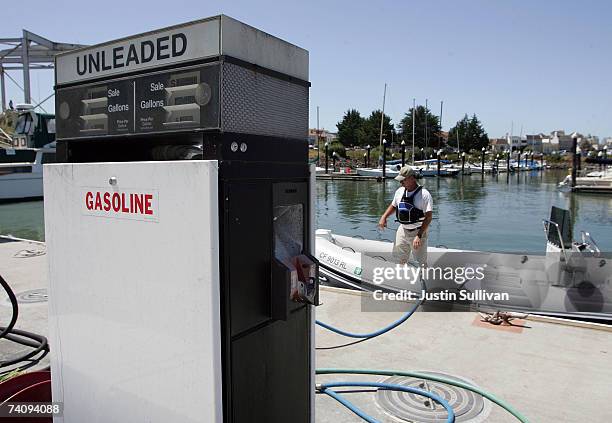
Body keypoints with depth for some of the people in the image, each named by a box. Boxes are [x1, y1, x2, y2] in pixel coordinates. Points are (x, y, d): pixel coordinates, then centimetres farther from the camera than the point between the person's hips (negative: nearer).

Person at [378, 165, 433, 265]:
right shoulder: (400, 191, 1)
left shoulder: (424, 194, -18)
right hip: (403, 230, 6)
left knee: (422, 262, 2)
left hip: (418, 232, -6)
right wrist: (384, 217, 1)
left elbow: (428, 217, -22)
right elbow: (393, 206, 19)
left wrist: (419, 236, -29)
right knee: (401, 259, 15)